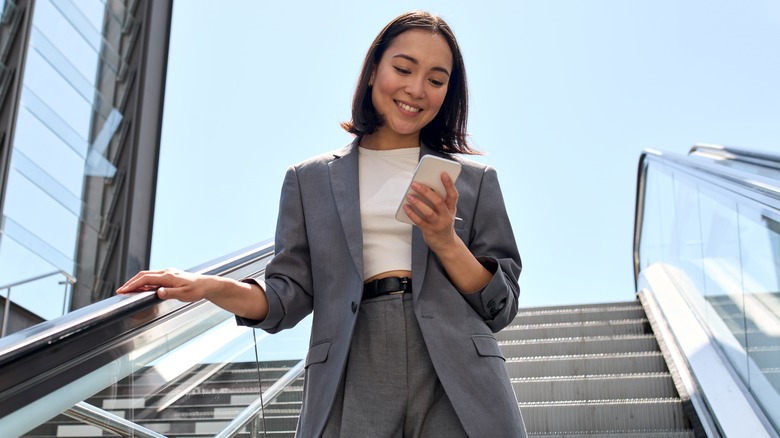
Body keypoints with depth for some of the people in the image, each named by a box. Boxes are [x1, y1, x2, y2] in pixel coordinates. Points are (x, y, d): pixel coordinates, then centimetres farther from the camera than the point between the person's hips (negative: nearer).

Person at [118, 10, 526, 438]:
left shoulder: (475, 180, 11)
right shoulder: (310, 180, 13)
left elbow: (500, 306, 7)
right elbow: (289, 295, 7)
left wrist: (446, 243, -9)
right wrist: (211, 287, -11)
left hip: (459, 387, 1)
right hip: (355, 386, 0)